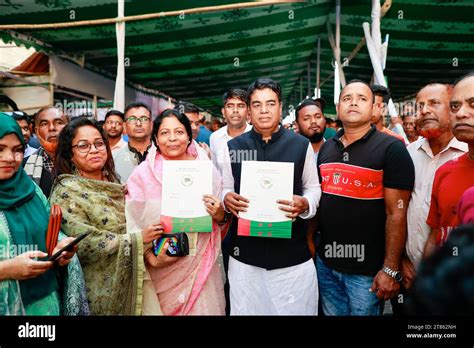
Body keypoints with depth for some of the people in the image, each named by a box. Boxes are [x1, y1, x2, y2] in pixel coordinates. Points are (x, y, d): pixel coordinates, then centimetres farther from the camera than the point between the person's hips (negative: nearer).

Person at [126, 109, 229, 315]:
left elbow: (221, 223, 7)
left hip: (201, 266, 1)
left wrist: (220, 216, -13)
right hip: (161, 270, -1)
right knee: (163, 309, 13)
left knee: (203, 308, 10)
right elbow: (132, 223, -6)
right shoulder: (143, 173, -6)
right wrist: (151, 258, -16)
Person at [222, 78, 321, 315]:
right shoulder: (233, 146, 4)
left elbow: (313, 187, 7)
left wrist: (305, 204, -15)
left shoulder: (301, 145, 1)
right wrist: (227, 199, -13)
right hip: (245, 253, 1)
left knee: (295, 310, 11)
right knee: (245, 310, 14)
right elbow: (225, 189, 10)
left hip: (292, 254, -1)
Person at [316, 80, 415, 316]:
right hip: (325, 261, 5)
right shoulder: (326, 148, 6)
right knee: (331, 312, 21)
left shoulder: (391, 148, -10)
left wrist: (390, 269, -15)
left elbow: (396, 213, -13)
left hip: (367, 268, -5)